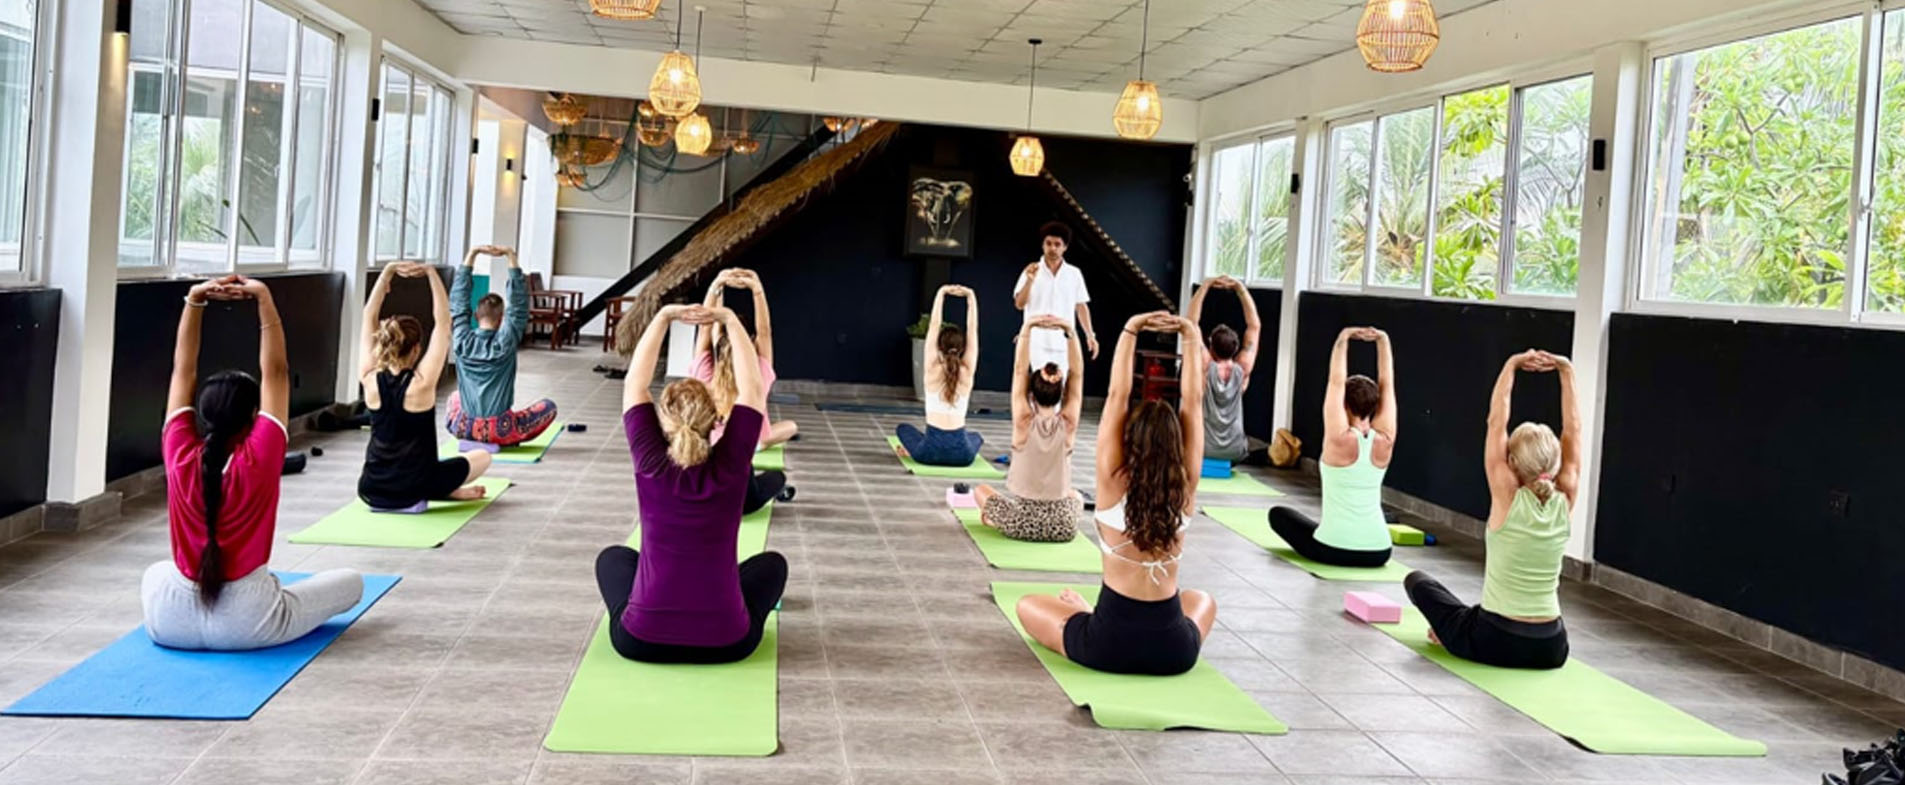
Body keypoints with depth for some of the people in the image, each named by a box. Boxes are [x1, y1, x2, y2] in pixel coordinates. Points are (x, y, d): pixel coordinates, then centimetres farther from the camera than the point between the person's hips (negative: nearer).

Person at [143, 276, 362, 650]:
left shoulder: (180, 457, -8)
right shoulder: (258, 462, -16)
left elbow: (183, 370, -1)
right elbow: (275, 372, -11)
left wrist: (194, 299, -4)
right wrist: (264, 300, -11)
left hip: (170, 623, 3)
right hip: (246, 625, -3)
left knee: (155, 573, 38)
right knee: (351, 580, 14)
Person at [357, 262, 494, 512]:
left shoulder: (370, 379, -8)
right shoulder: (421, 383, -18)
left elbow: (369, 316, -1)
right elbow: (443, 323, -14)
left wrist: (388, 272, -3)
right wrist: (432, 274, -14)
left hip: (370, 491, 3)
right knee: (482, 456, 22)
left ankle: (447, 490, 31)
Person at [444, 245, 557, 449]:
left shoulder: (462, 340, -2)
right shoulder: (506, 342, -9)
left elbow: (458, 298, 3)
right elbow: (519, 303, -6)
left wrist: (473, 253, 1)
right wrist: (510, 256, -7)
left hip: (462, 429, 4)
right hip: (499, 431, -3)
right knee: (549, 406, 19)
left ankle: (472, 439, 18)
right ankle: (503, 441, 8)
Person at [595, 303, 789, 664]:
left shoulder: (650, 465, -7)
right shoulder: (730, 467, -9)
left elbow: (634, 384, 5)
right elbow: (752, 388, 2)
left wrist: (663, 317, 5)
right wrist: (730, 321, 5)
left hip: (640, 639, 1)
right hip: (726, 642, 0)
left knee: (613, 556, 33)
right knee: (772, 562, 30)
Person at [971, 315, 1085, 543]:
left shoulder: (1024, 422, -12)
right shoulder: (1068, 424, -8)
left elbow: (1020, 370, -8)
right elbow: (1076, 373, -4)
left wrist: (1027, 329, -12)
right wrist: (1070, 332, -10)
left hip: (1021, 522, 0)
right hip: (1064, 526, 0)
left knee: (981, 490, 29)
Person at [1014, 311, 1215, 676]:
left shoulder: (1114, 485, -11)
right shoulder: (1185, 490, -5)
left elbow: (1117, 397, -9)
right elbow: (1192, 401, 0)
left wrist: (1130, 332, -9)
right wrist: (1191, 338, -1)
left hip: (1108, 645, -1)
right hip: (1174, 650, 1)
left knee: (1028, 604, 24)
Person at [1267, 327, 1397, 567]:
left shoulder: (1340, 439, -12)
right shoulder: (1384, 441, -2)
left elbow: (1336, 382, -8)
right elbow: (1386, 384, 5)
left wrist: (1342, 340, -7)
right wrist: (1383, 341, 3)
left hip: (1333, 550, -6)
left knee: (1278, 513, 22)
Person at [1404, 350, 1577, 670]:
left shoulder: (1507, 498, -14)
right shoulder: (1565, 502, -4)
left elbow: (1497, 422, -7)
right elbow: (1572, 429, 5)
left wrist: (1512, 366, -2)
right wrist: (1566, 371, 6)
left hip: (1493, 643, -3)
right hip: (1551, 649, 4)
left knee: (1416, 580, 21)